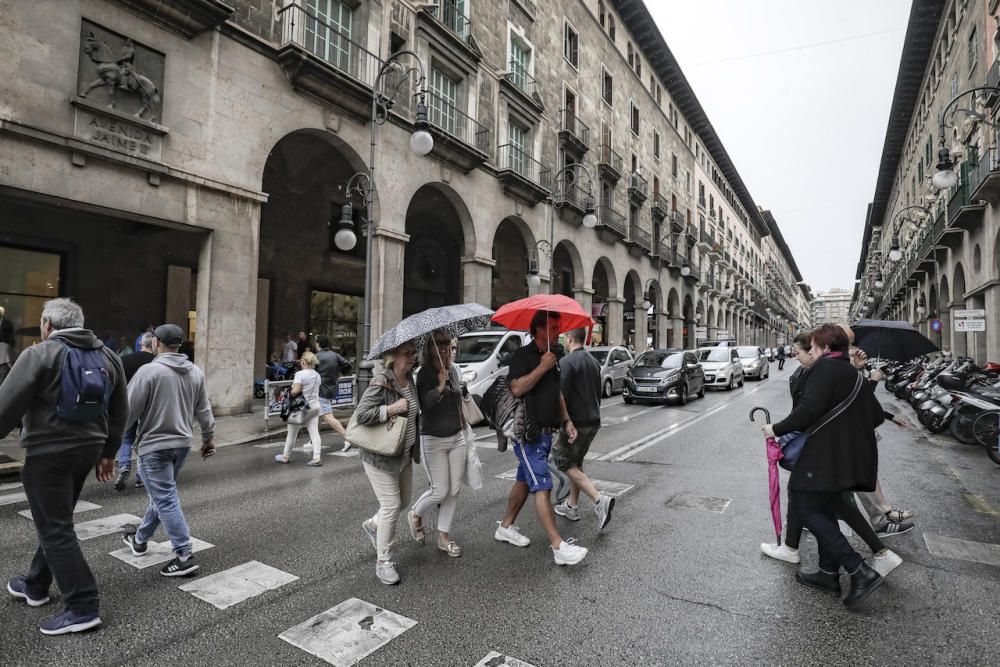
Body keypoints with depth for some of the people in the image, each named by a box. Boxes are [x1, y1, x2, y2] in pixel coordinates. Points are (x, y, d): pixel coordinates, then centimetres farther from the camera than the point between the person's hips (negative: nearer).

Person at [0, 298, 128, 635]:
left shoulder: (39, 354, -11)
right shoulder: (107, 356, 9)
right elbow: (120, 411, 12)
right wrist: (108, 452, 20)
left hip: (49, 452, -7)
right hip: (88, 448, 7)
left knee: (55, 529, 0)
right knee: (55, 521, 23)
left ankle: (83, 607, 2)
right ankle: (36, 585, 39)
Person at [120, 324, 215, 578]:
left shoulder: (149, 370, -16)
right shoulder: (196, 372, 3)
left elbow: (130, 409, -12)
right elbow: (204, 410, 10)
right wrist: (208, 438, 20)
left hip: (155, 445, -7)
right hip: (182, 442, 7)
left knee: (166, 500, -2)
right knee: (161, 494, 23)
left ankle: (184, 557, 0)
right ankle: (140, 539, 43)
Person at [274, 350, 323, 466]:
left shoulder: (300, 374, -16)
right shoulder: (317, 375, 6)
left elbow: (295, 391, -25)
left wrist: (289, 393, -6)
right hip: (315, 406, 6)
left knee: (292, 433, 11)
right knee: (314, 432, 3)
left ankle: (285, 456, 27)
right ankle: (317, 458, -3)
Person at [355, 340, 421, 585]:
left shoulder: (410, 380, 3)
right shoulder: (381, 383, -22)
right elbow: (362, 414, -27)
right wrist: (392, 409, -29)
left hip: (405, 455, 8)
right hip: (380, 457, -8)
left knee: (404, 501, 19)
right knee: (391, 506, -4)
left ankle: (373, 525, 47)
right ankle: (383, 562, 12)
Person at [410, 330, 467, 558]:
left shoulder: (455, 370, 5)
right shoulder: (425, 374, -12)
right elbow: (421, 406, -23)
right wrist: (439, 387, -35)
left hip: (457, 438, 6)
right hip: (433, 440, -6)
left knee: (454, 491, 8)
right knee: (440, 491, -1)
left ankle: (444, 536, 23)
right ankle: (415, 515, 29)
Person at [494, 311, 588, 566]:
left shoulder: (552, 358, 15)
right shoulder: (523, 356, -12)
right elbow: (517, 388, -26)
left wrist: (566, 421, 15)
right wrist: (542, 367, -24)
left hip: (546, 432, 9)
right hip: (528, 433, -9)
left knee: (525, 481, 17)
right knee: (542, 487, -9)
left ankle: (505, 527, 32)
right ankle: (559, 547, -6)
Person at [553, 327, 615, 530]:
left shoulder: (567, 362, -16)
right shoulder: (594, 362, 11)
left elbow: (562, 395, -20)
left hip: (576, 422, -8)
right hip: (593, 421, 8)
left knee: (565, 462, 1)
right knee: (576, 462, 19)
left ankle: (599, 500, -13)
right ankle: (572, 506, 26)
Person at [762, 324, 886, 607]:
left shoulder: (824, 367, -11)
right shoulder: (854, 373, 18)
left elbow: (810, 409, -23)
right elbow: (877, 416, 23)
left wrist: (777, 429, -14)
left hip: (828, 455, -10)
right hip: (853, 455, 10)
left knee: (806, 508, -3)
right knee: (825, 510, 18)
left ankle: (861, 572, -5)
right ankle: (829, 573, 25)